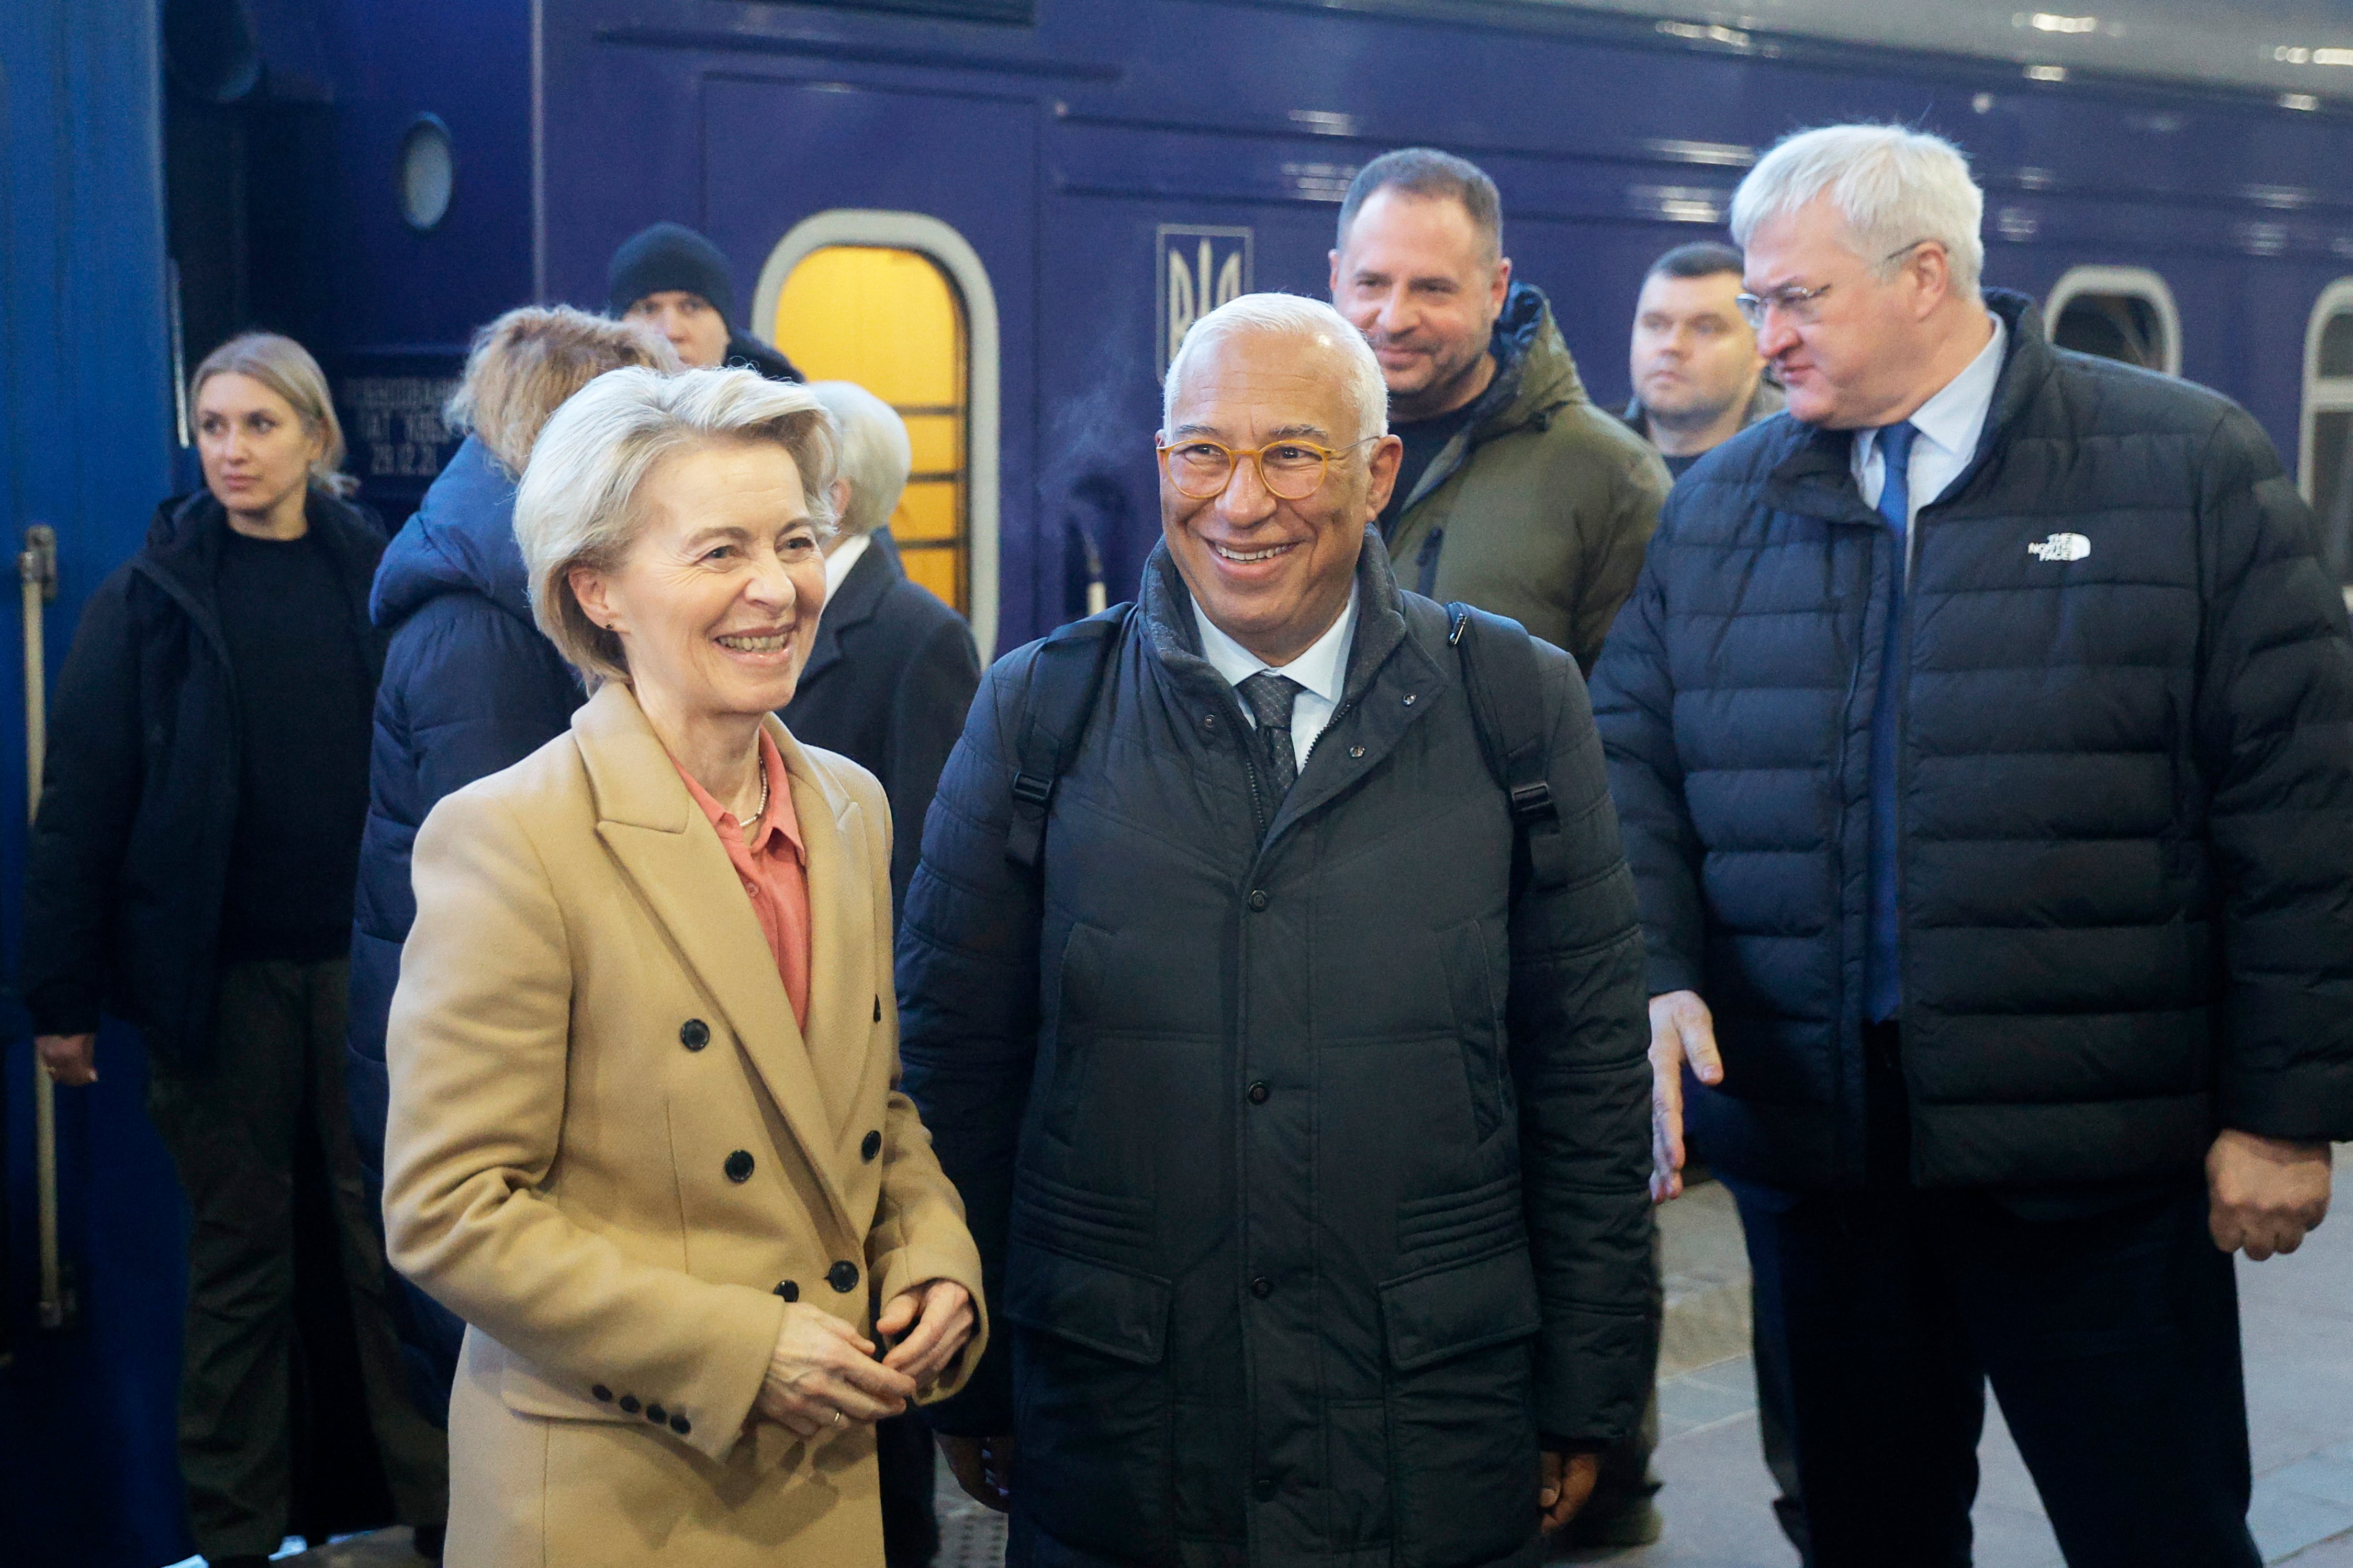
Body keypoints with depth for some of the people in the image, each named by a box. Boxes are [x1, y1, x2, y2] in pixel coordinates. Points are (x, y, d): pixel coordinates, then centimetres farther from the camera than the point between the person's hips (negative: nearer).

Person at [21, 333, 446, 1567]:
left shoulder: (378, 576, 3)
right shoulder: (151, 597, 0)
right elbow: (79, 803, -2)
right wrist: (61, 995, -5)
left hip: (368, 961, 1)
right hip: (218, 972, -1)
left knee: (389, 1233, 6)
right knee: (241, 1247, 8)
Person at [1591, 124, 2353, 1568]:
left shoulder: (2193, 467, -2)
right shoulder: (1721, 503, 9)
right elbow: (1633, 754, 7)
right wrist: (1656, 973, -11)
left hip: (2091, 1155, -3)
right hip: (1810, 1140, 3)